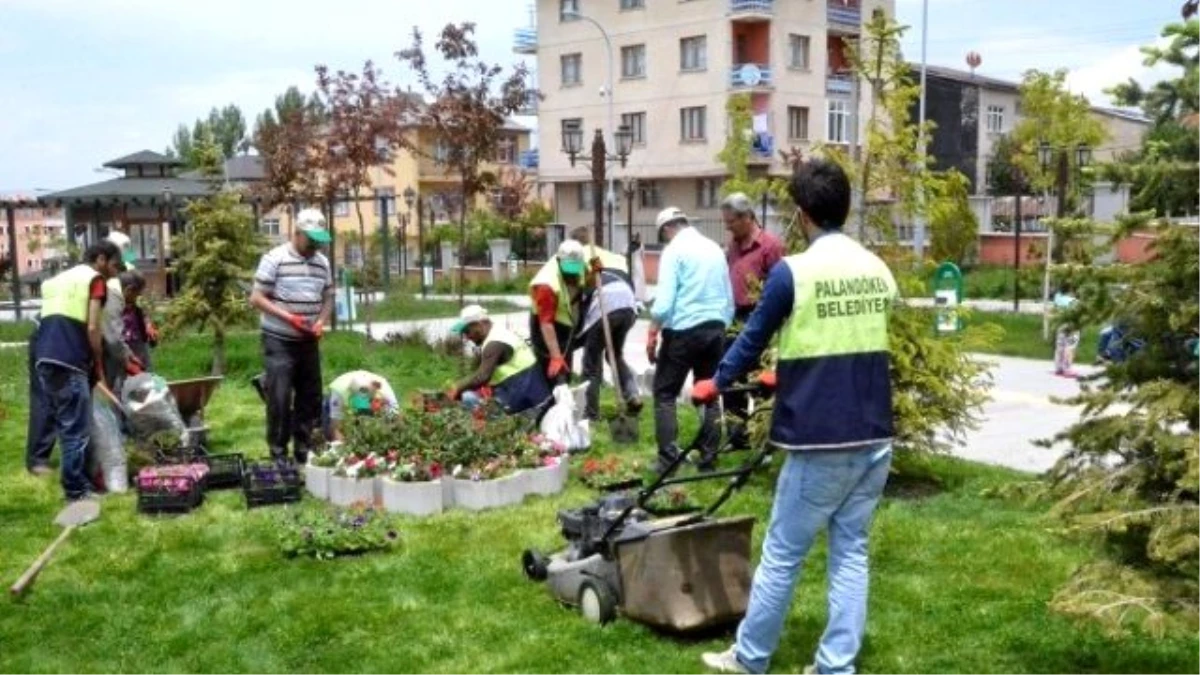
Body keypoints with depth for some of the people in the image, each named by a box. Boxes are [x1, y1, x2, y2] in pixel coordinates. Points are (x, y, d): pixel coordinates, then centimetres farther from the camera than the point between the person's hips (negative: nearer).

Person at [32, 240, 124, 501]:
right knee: (77, 429, -1)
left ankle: (77, 481, 23)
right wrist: (99, 367, 2)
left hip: (44, 359, 8)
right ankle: (75, 489, 3)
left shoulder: (58, 279, 25)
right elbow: (92, 328, -8)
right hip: (69, 363, -8)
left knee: (65, 425, 16)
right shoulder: (95, 279, 1)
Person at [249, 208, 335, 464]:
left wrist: (321, 322, -5)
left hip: (309, 341, 6)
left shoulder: (322, 262, 8)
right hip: (279, 341, -6)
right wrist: (287, 317, -20)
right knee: (280, 397, -5)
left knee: (310, 396, 10)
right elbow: (256, 298, -10)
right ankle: (278, 452, 6)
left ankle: (304, 448, 21)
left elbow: (328, 298, 15)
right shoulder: (274, 259, -9)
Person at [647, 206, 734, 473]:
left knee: (665, 393, 4)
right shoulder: (715, 248, 13)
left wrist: (652, 334, -8)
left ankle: (668, 459, -1)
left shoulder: (675, 250, -5)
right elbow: (729, 298, 16)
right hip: (715, 329, 6)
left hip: (683, 330, -6)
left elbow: (664, 301, -14)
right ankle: (708, 458, 13)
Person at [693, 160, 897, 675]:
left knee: (782, 555, 7)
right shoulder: (879, 272, 7)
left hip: (820, 441, -6)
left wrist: (716, 383, 20)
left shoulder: (793, 272, -11)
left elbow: (753, 339, 1)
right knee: (851, 551, 13)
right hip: (874, 438, 6)